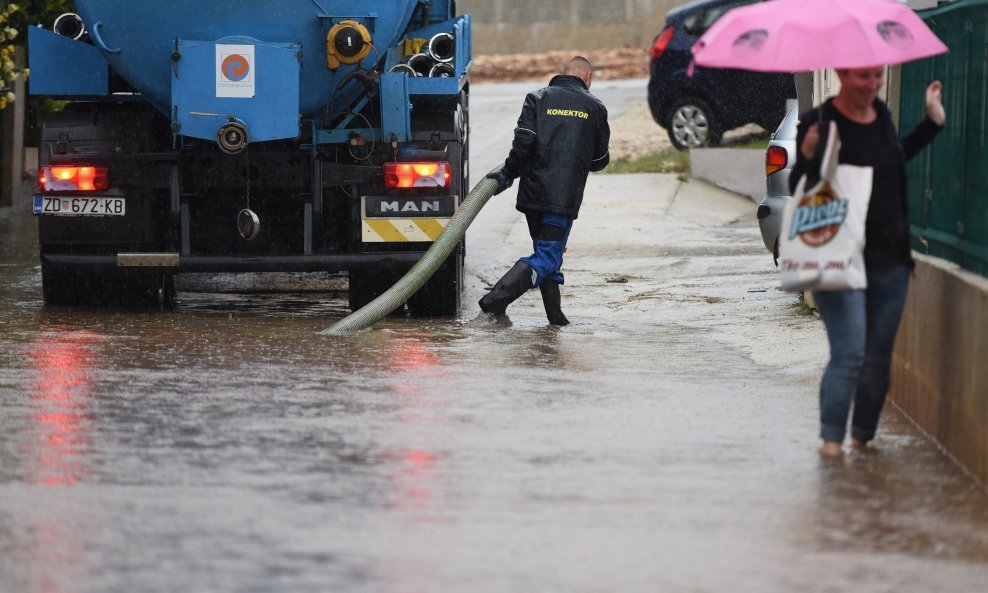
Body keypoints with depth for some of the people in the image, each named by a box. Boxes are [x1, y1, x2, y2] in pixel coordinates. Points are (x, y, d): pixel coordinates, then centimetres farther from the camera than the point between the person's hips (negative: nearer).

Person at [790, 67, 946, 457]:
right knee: (849, 352, -15)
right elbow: (797, 190, -10)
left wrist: (933, 123, 30)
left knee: (879, 356, 10)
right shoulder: (819, 122, -10)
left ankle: (862, 438, 23)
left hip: (889, 260, 6)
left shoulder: (881, 115, 9)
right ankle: (831, 439, -7)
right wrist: (808, 156, -29)